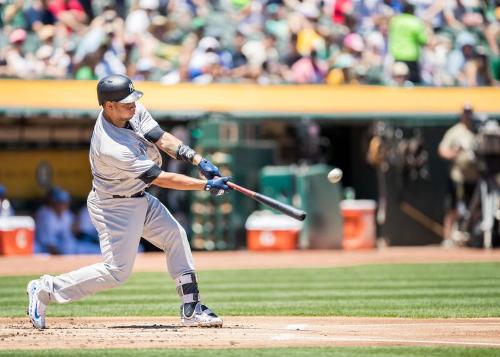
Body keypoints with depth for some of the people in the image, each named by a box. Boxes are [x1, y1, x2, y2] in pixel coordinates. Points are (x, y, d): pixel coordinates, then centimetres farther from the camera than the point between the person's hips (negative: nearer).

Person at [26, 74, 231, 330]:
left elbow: (163, 140, -11)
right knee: (117, 271, -6)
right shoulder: (111, 148, -35)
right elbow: (161, 179, -30)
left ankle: (191, 309, 11)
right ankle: (46, 290, 3)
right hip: (114, 207, -9)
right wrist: (206, 186, -26)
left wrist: (198, 161, -24)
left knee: (175, 236, 7)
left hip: (138, 198, 9)